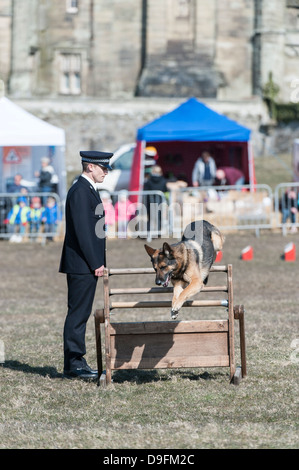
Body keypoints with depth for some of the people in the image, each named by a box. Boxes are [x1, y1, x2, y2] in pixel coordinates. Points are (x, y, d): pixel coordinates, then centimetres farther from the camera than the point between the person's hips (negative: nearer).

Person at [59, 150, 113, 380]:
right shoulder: (80, 191, -15)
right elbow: (82, 231, -19)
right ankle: (74, 364, -3)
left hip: (89, 265, 10)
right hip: (82, 265, -10)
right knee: (78, 313, -6)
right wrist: (95, 264, -18)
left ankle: (76, 361, 15)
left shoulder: (88, 190, 17)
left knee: (81, 313, 11)